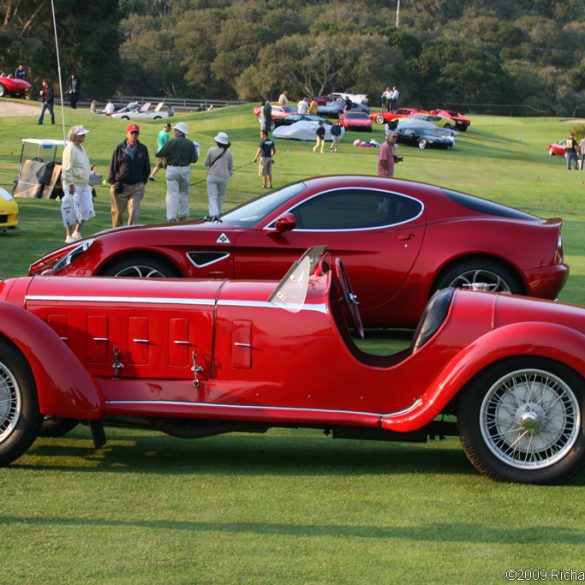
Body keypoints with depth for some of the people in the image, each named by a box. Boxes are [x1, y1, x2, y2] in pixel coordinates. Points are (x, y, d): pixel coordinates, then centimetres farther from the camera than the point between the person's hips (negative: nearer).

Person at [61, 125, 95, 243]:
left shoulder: (81, 148, 15)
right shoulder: (70, 149, -14)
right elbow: (67, 168, -19)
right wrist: (70, 184, -22)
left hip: (84, 185, 9)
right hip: (74, 185, -9)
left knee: (87, 210, 8)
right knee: (71, 211, -2)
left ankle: (76, 233, 21)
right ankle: (69, 236, 6)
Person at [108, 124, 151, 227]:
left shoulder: (143, 149, 5)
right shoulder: (120, 148, 1)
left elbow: (147, 168, 13)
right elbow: (112, 167, 3)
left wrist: (142, 182, 4)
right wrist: (114, 183, -5)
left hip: (137, 186, 0)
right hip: (120, 186, 0)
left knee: (134, 212, -11)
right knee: (117, 212, 9)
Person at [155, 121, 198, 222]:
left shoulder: (172, 142, -11)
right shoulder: (190, 144, 2)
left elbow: (160, 154, -12)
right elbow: (194, 159, 0)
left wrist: (157, 154, 11)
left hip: (172, 169, -4)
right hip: (185, 170, 4)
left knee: (172, 193, -5)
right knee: (184, 193, 17)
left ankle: (172, 217, -11)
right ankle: (183, 215, 20)